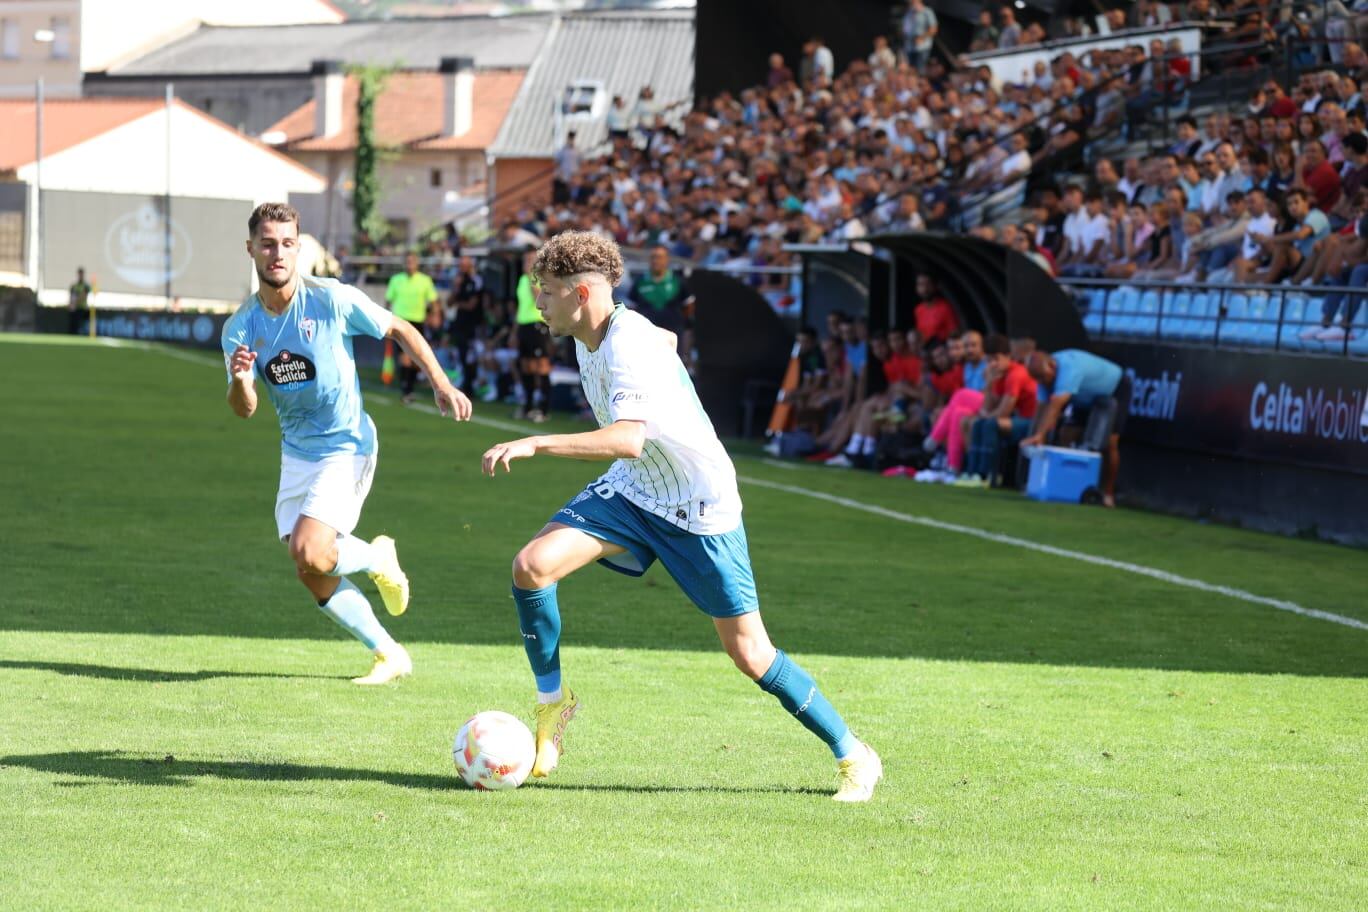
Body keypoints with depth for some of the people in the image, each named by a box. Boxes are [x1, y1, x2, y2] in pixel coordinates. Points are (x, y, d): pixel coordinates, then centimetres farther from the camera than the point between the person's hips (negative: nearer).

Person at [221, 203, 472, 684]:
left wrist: (441, 385, -10)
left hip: (346, 445, -5)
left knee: (309, 554, -22)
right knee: (313, 577, 2)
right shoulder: (240, 328, -3)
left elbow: (400, 330, -3)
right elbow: (244, 410, -8)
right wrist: (240, 380, -30)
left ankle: (377, 558, 9)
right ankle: (390, 655, 18)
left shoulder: (331, 299, -15)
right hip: (296, 452, 5)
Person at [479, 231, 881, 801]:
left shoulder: (630, 345, -28)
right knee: (532, 565, -17)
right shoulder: (590, 337, -1)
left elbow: (628, 439, -44)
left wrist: (534, 445, -49)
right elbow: (664, 339, 22)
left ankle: (853, 757, 13)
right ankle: (552, 702, 2)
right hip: (631, 492, 8)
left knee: (750, 655, -3)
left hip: (701, 508, -7)